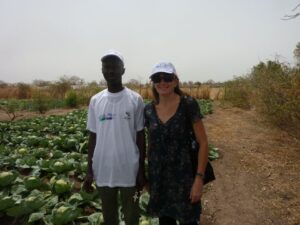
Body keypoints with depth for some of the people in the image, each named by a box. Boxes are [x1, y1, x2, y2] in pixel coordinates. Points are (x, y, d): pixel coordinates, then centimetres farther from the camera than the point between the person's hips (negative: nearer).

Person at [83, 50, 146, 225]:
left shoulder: (135, 100, -7)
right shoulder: (95, 101, 1)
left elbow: (140, 136, -3)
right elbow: (93, 137, 6)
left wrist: (142, 170, -1)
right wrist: (89, 170, 6)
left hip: (129, 171, -2)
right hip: (103, 171, 3)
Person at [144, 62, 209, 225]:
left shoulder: (188, 105, -12)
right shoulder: (148, 110, -1)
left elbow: (203, 143, -10)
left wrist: (199, 178, -14)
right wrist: (146, 175, 11)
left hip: (183, 176, -3)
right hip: (158, 178, 4)